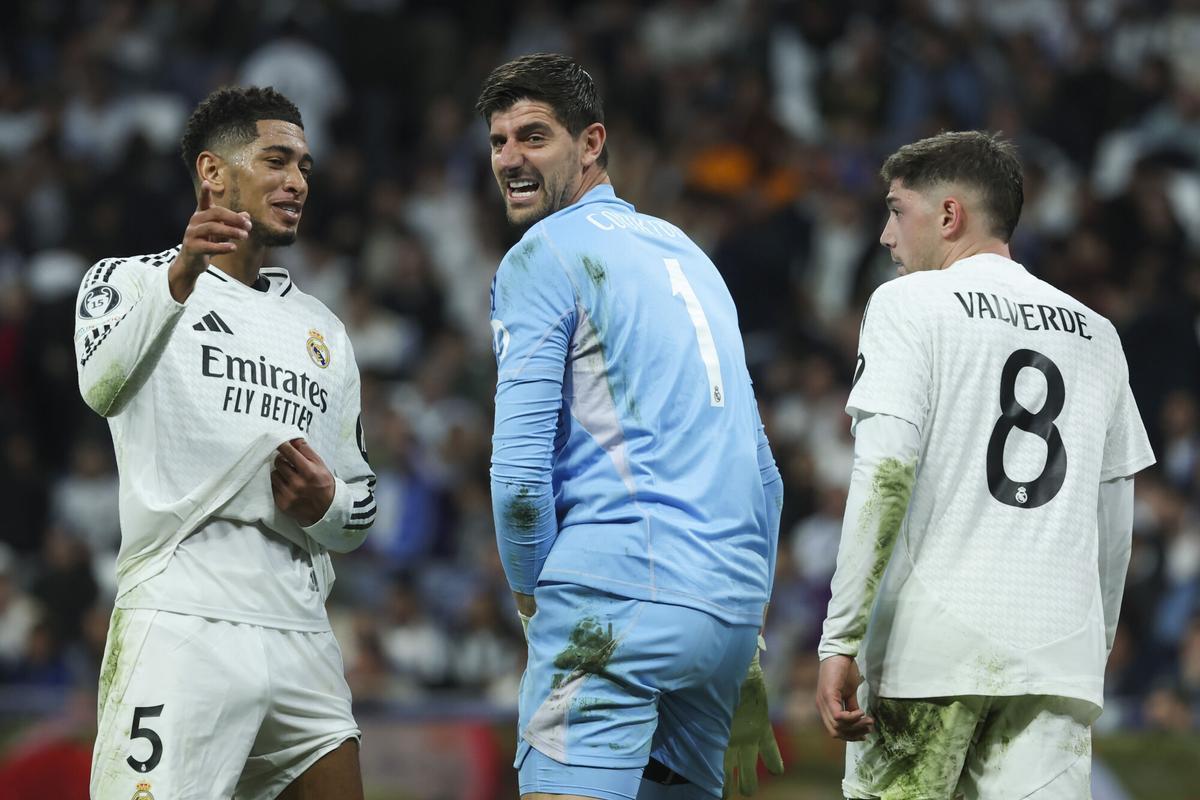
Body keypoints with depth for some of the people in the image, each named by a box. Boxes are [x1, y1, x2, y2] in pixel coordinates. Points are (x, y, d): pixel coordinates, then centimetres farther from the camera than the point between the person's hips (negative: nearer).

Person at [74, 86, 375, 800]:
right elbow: (102, 385, -17)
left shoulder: (324, 331, 24)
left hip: (301, 634, 6)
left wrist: (326, 504, 2)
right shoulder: (130, 282, 6)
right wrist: (180, 280, -34)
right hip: (181, 625, -6)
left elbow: (361, 509, 27)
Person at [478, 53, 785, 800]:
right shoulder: (683, 249, 24)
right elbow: (763, 475, 26)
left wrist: (530, 592, 6)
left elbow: (520, 469, -10)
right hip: (731, 604, 8)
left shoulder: (542, 256, -1)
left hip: (619, 595, -8)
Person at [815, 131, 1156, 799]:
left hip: (932, 644, -4)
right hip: (1059, 658, 4)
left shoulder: (909, 303, 2)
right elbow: (1116, 526, 18)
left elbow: (885, 476, -10)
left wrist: (840, 640, -12)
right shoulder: (1095, 335, 18)